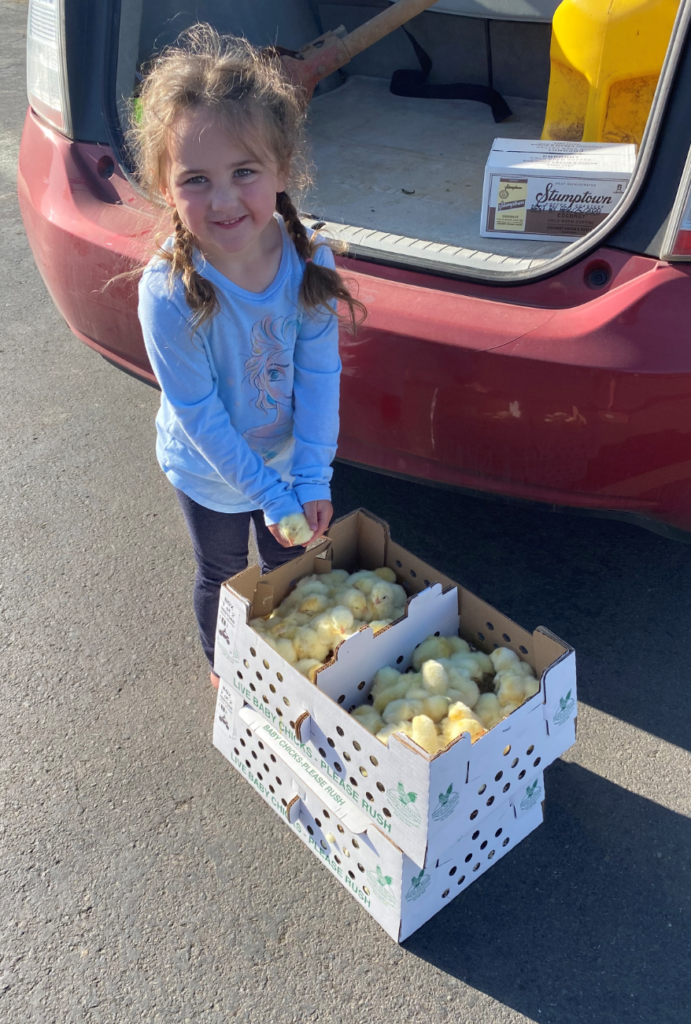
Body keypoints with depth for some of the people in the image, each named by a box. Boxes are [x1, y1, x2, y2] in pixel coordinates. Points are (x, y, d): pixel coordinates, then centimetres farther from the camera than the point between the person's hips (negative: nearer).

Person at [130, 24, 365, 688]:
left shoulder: (309, 261, -23)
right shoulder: (168, 292, -32)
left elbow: (319, 375, -16)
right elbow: (199, 415, -25)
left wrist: (313, 479, -17)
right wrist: (269, 495, -19)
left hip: (289, 458, 3)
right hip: (211, 474, -3)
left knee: (289, 564, 25)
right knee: (222, 575, 22)